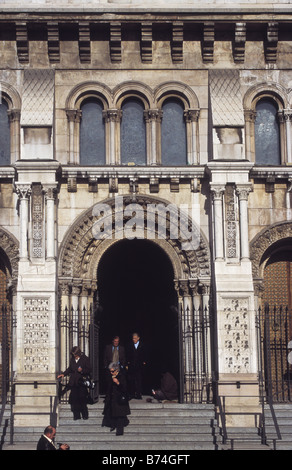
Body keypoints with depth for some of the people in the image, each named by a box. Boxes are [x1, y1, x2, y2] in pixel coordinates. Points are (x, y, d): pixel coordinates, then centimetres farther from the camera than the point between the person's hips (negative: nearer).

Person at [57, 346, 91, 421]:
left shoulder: (85, 359, -2)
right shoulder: (72, 359, 13)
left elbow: (89, 370, -1)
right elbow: (70, 369, 24)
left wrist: (82, 370, -17)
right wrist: (63, 374, 11)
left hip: (81, 382, -4)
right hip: (73, 382, 4)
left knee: (82, 398, -5)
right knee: (74, 398, 0)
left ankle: (85, 415, 8)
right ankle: (76, 415, 7)